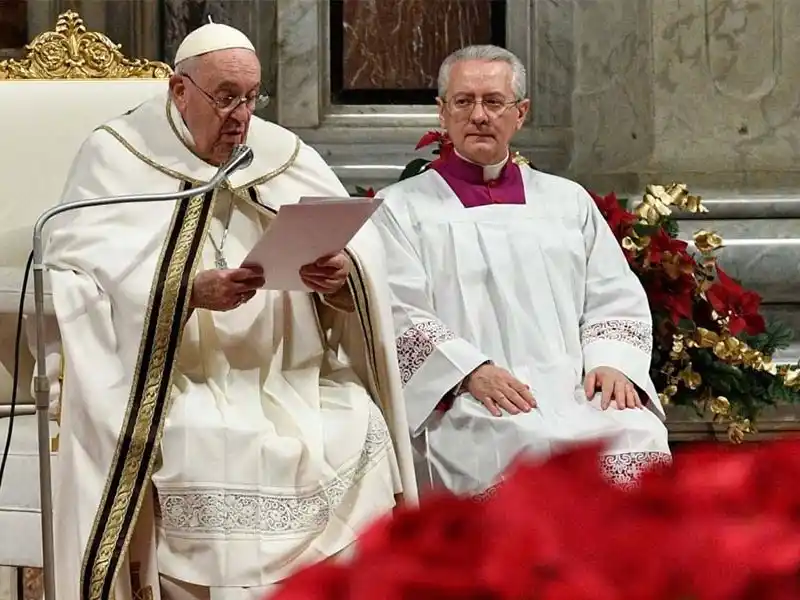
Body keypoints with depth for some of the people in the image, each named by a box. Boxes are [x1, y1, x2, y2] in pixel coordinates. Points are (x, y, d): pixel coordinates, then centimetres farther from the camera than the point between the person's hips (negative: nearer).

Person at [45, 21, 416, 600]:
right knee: (221, 454, -31)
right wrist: (190, 294, -24)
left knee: (362, 433, -21)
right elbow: (87, 286, -9)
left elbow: (362, 261, 4)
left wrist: (341, 275, -21)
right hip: (175, 383, -3)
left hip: (290, 376, 4)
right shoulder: (116, 160, 2)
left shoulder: (285, 157, 11)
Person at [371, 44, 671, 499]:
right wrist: (472, 371, -16)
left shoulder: (568, 201, 25)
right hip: (470, 405, -3)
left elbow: (616, 300, 18)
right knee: (536, 448, -35)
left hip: (578, 392, 3)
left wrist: (612, 363, -4)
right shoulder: (403, 208, 14)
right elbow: (399, 317, 1)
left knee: (638, 440, -29)